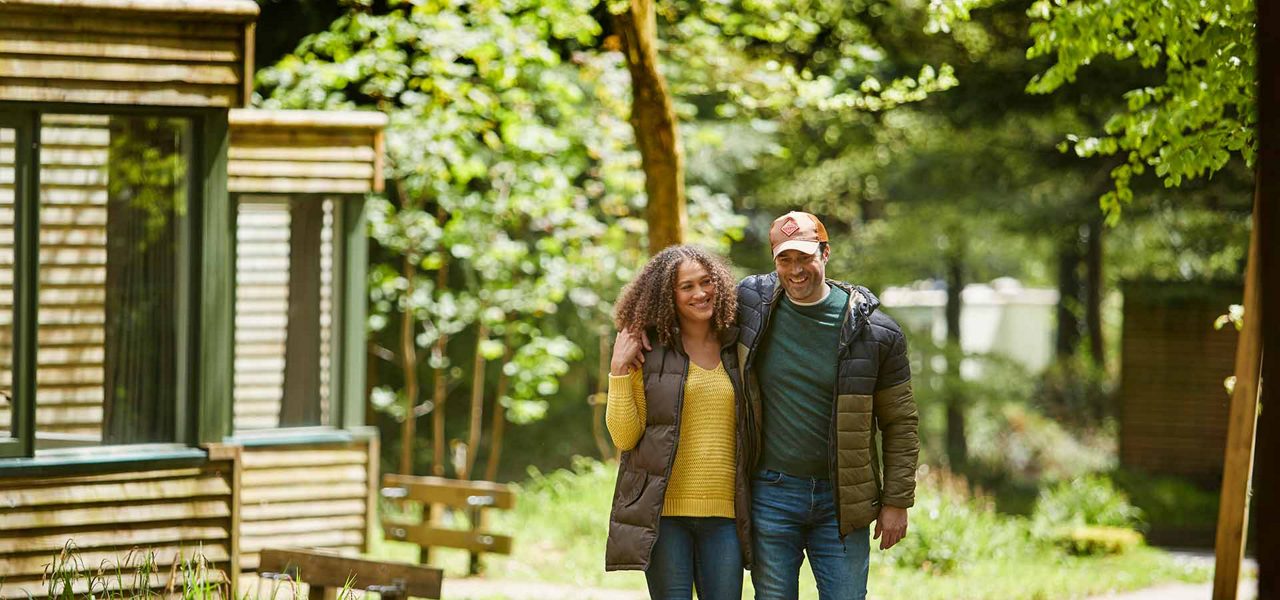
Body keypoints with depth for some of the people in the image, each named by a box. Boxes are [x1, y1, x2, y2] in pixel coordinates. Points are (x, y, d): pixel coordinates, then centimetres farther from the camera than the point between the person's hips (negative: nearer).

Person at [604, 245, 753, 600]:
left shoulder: (734, 349, 11)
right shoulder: (649, 352, 2)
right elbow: (624, 437, -2)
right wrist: (619, 369, -8)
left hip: (723, 513, 3)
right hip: (664, 512, -3)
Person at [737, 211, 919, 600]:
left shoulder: (873, 330, -4)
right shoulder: (750, 303, 0)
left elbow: (900, 423, 1)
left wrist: (896, 502, -1)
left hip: (841, 498, -1)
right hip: (771, 494, 1)